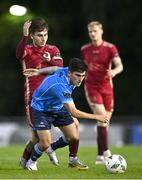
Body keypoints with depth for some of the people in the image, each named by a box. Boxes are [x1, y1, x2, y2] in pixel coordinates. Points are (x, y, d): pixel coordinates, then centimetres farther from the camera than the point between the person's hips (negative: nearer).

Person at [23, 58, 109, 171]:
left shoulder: (66, 71, -17)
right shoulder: (61, 86, -41)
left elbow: (55, 69, 6)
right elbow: (73, 112, -39)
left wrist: (38, 72, 22)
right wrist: (96, 117, -35)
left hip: (58, 107, 7)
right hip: (41, 109, -7)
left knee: (74, 137, -2)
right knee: (45, 143, -14)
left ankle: (73, 160, 24)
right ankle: (31, 162, 15)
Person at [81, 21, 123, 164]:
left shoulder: (110, 48, -5)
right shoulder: (84, 49, 3)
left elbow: (119, 66, -17)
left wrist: (114, 71, -37)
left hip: (106, 87, 1)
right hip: (91, 87, -1)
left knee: (105, 120, 6)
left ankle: (100, 155, 18)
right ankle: (105, 151, -19)